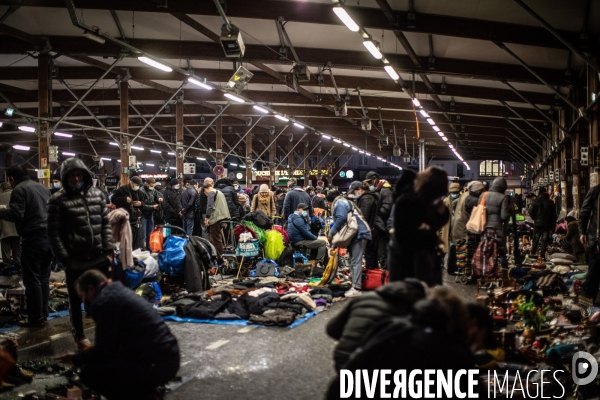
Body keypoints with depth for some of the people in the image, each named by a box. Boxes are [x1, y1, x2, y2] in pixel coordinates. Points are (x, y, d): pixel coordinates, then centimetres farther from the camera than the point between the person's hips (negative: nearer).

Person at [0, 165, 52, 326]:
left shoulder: (19, 189, -7)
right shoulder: (43, 187, 17)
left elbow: (16, 214, -17)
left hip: (33, 239, -8)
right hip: (49, 237, 8)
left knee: (32, 279, -1)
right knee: (43, 278, 14)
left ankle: (35, 317, 2)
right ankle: (43, 314, 19)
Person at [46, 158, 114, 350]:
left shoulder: (97, 194, 6)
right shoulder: (58, 200, -5)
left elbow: (105, 224, 9)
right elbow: (54, 233, -6)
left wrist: (108, 250, 1)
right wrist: (64, 259, -11)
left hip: (98, 257, 3)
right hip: (75, 260, -3)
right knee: (76, 299, 12)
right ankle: (79, 335, 31)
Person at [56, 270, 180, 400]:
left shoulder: (105, 301, -10)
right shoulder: (119, 292, 19)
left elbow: (103, 350, -9)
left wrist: (75, 360, 8)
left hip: (156, 365, -10)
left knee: (88, 372, -2)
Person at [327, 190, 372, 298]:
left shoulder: (339, 203, -5)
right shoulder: (345, 202, 26)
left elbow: (341, 218, -19)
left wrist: (331, 232, -11)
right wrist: (334, 233, 20)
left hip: (359, 233, -11)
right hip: (357, 233, 11)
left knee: (356, 261, -14)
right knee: (354, 261, 13)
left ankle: (356, 288, -18)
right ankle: (355, 286, 17)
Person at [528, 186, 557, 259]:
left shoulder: (536, 201, -4)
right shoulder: (550, 202, 4)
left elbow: (531, 212, -7)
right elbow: (554, 215, 5)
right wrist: (553, 227, 8)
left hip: (538, 224, -1)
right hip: (547, 224, 1)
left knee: (535, 240, 9)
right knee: (544, 240, 3)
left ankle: (533, 253, 10)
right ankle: (542, 255, -1)